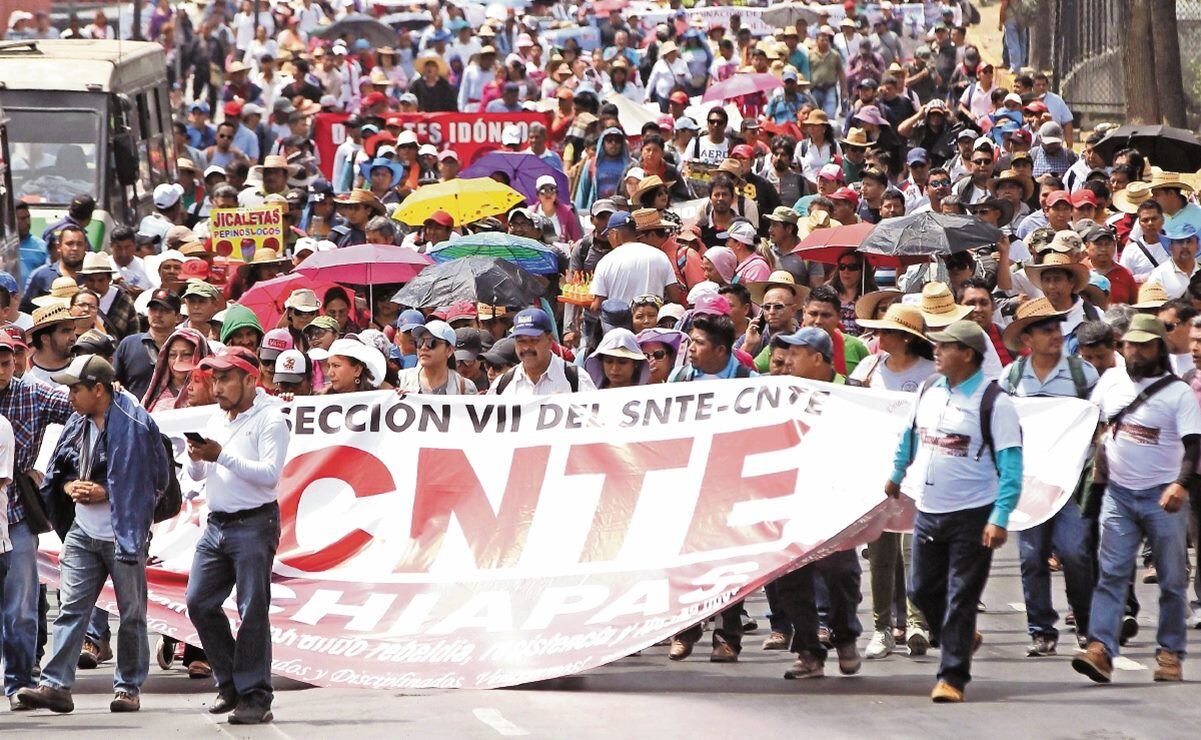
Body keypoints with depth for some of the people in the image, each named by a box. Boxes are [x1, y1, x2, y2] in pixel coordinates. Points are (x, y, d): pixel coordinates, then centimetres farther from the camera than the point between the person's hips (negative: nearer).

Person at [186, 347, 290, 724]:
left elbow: (270, 473, -19)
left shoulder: (269, 420, -7)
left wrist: (222, 455, -22)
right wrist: (197, 459, -3)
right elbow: (197, 475, 20)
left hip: (254, 524, -8)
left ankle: (255, 697, -5)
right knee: (199, 602, 3)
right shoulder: (216, 421, 16)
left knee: (253, 611, -7)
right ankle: (230, 683, 16)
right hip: (216, 523, 8)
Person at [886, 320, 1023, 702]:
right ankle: (961, 639, 38)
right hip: (928, 511, 6)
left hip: (971, 516, -6)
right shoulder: (928, 391, 6)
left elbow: (1011, 466, -15)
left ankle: (952, 677, 2)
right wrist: (896, 474, 35)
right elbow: (910, 434, 26)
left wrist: (999, 518, -21)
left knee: (960, 599, -4)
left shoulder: (994, 402, -13)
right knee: (922, 591, 13)